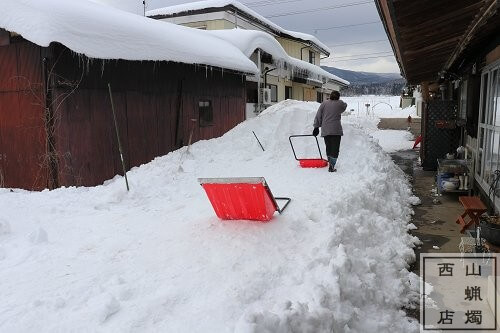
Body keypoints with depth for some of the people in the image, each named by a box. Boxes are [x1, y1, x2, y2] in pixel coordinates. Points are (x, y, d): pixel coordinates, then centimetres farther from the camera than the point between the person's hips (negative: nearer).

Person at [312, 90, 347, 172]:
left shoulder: (324, 103, 5)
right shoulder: (340, 103, 2)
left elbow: (318, 116, 5)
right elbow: (345, 105, 26)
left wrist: (316, 127, 11)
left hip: (325, 130, 3)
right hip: (336, 130, -3)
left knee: (328, 148, 15)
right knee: (335, 148, 0)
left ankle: (330, 164, 26)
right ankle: (331, 166, -10)